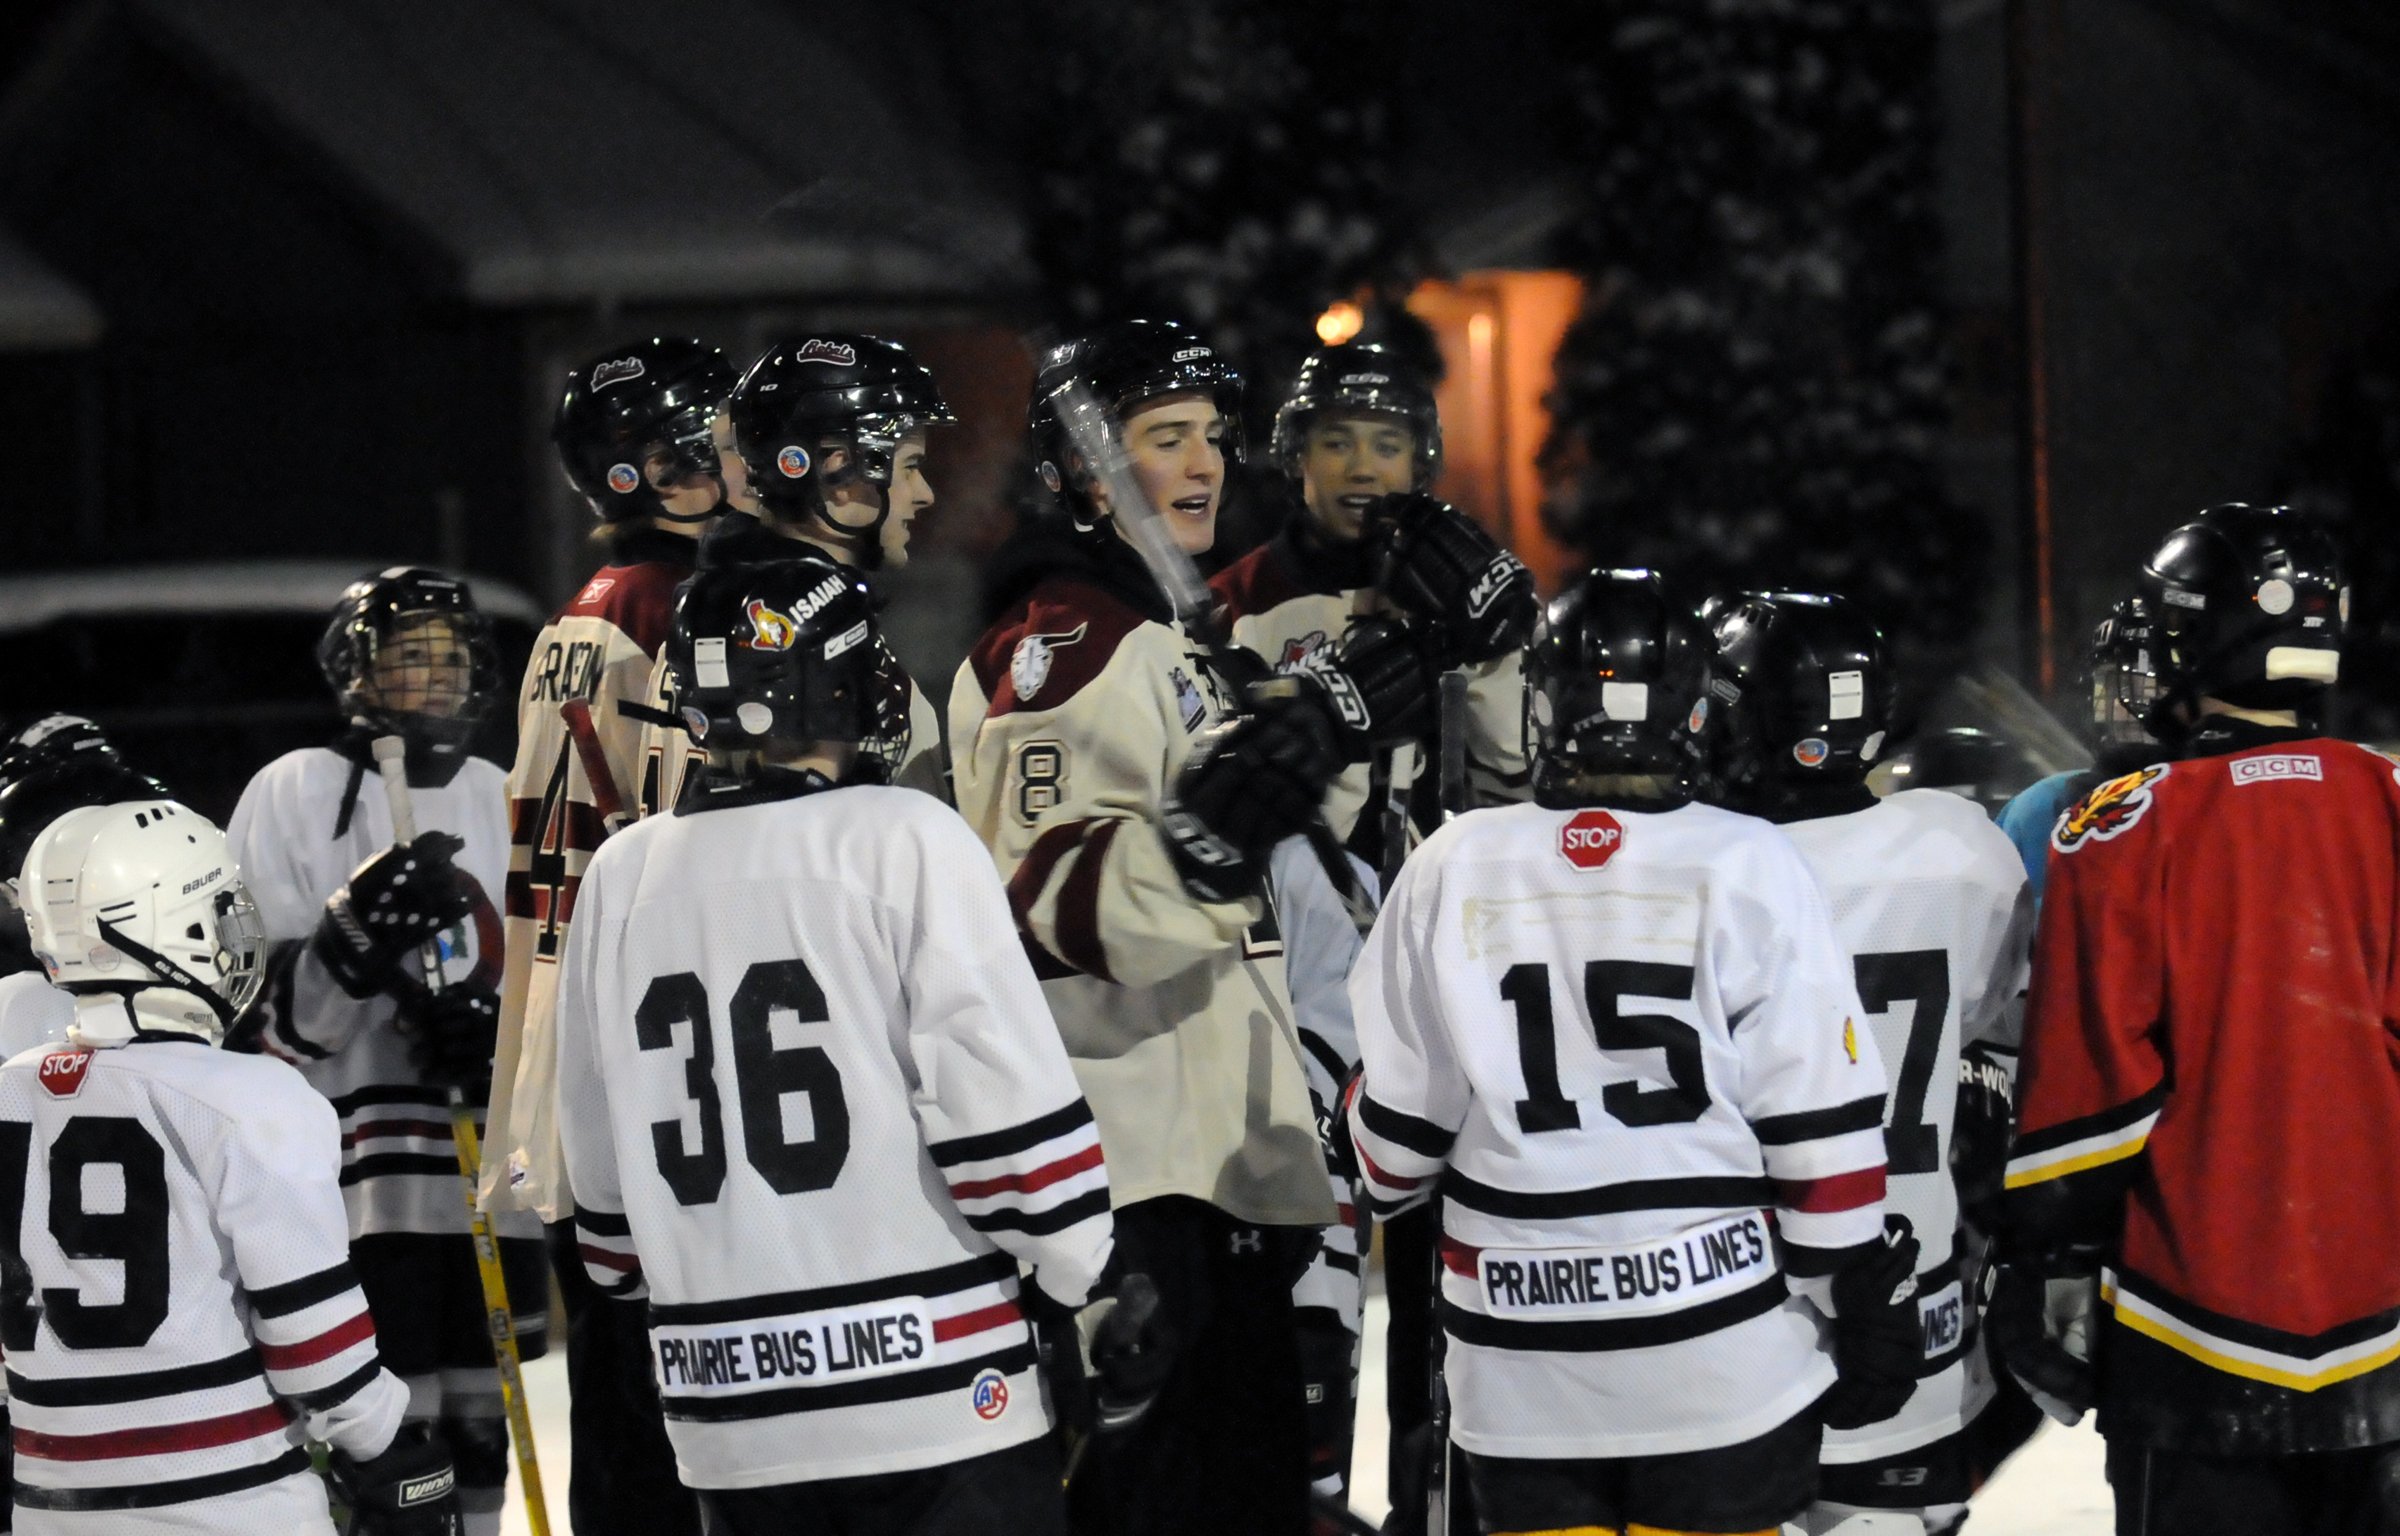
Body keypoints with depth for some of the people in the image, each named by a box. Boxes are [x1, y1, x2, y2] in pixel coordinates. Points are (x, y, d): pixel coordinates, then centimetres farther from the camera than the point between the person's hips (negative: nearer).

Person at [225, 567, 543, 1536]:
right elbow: (257, 1017, -9)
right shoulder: (297, 793, -4)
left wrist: (499, 1030, -3)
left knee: (477, 1424, 10)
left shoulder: (493, 799, 13)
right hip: (357, 1190, -6)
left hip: (489, 1186, 6)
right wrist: (357, 937, -26)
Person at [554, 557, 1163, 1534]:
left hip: (729, 1415, 5)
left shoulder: (618, 879, 7)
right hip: (930, 1384, -5)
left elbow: (597, 1161, 15)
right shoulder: (904, 841, -8)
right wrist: (1100, 1290, -4)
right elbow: (1003, 1094, -12)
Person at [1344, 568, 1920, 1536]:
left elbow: (1398, 1124, 5)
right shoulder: (1748, 871, -9)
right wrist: (1870, 1311, 3)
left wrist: (1392, 1190, 27)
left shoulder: (1449, 873, -3)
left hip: (1520, 1374, 2)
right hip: (1720, 1354, -2)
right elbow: (1824, 1130, -7)